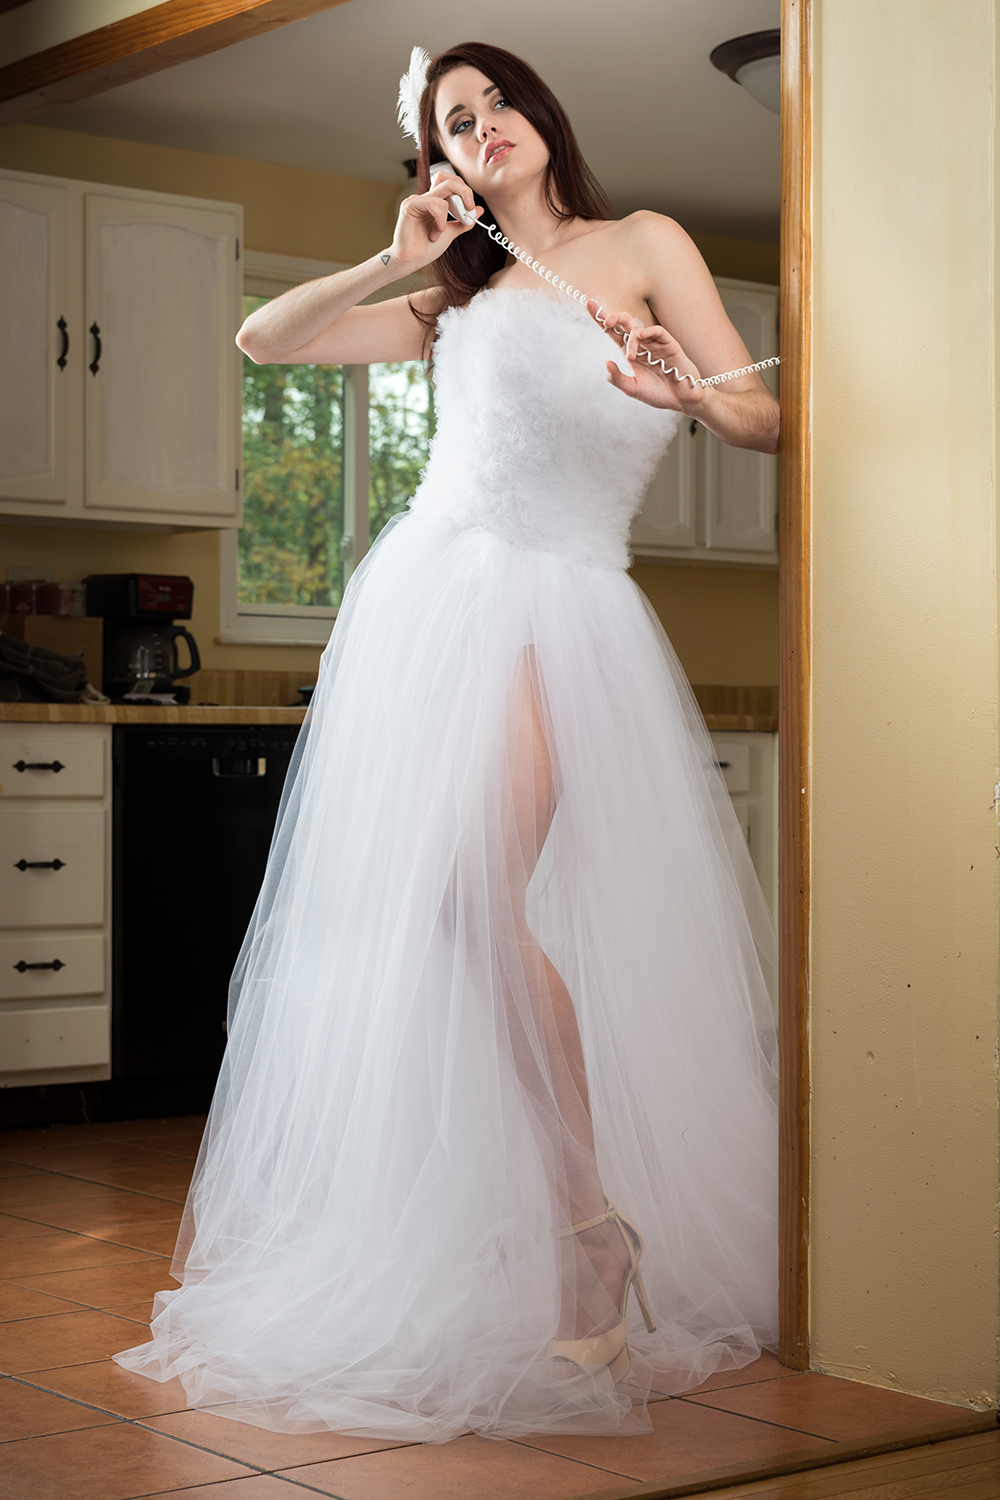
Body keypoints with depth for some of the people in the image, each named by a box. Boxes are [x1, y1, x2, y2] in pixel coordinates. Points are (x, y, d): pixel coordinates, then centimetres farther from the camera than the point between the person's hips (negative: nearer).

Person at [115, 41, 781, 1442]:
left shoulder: (642, 245, 11)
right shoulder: (458, 299, 23)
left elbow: (767, 418, 3)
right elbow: (264, 338, 19)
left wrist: (687, 392, -19)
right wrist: (395, 263, 7)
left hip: (555, 602, -5)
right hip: (427, 588, 5)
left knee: (480, 899, -22)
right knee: (383, 903, -2)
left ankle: (590, 1223, -15)